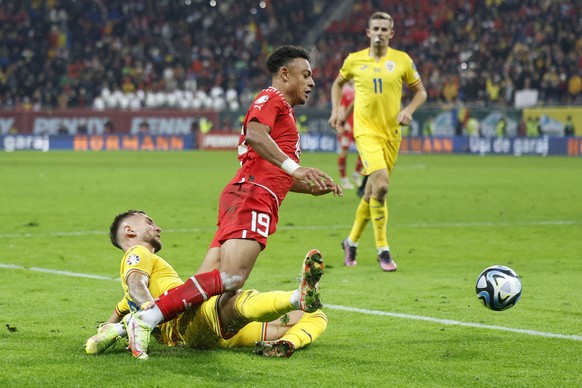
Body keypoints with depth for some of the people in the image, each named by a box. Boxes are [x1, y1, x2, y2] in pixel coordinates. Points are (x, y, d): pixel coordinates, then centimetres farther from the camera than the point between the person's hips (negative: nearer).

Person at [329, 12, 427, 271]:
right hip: (366, 130, -3)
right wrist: (335, 110, 8)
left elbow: (420, 91, 11)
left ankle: (352, 241, 31)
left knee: (373, 191, 10)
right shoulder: (354, 60, 3)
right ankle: (383, 250, -15)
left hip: (392, 132, 3)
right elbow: (338, 83, 22)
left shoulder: (402, 60, 2)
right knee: (380, 184, -22)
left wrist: (408, 111, -7)